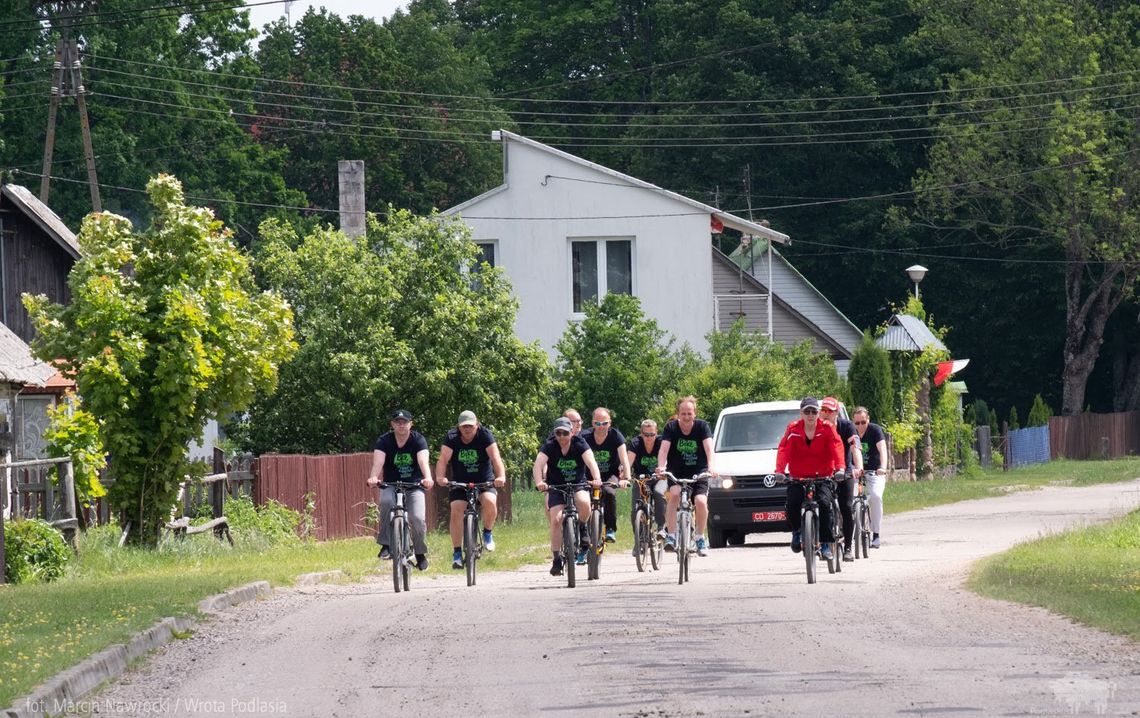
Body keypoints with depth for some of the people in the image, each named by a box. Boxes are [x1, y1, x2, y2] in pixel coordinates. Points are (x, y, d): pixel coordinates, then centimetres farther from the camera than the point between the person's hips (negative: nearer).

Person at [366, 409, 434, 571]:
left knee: (418, 519, -20)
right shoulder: (384, 441, -8)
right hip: (391, 485, 0)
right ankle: (386, 544, -26)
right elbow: (378, 462, -26)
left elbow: (423, 461, -27)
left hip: (414, 486, 0)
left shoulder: (418, 440, -10)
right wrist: (373, 477, -48)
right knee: (386, 501, -35)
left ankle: (420, 553, 7)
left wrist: (428, 478, -48)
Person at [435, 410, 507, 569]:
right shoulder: (452, 438, -10)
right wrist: (440, 477, -44)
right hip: (459, 483, 1)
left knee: (490, 502, -29)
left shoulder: (485, 435, -13)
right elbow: (443, 459, -23)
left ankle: (487, 533, 0)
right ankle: (457, 553, -11)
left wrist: (501, 476, -44)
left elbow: (495, 457, -26)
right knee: (456, 511, -19)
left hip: (484, 481, -1)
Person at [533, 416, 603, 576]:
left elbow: (590, 461, -27)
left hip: (578, 485, 0)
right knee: (556, 519, -17)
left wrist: (597, 479, -46)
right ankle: (557, 559, -8)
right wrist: (539, 482, -47)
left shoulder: (579, 444, -12)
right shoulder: (550, 446, -12)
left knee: (584, 503, -33)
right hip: (556, 487, 0)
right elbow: (539, 464, -27)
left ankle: (582, 528, -1)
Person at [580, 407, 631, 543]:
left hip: (611, 475, -2)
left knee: (609, 492, -32)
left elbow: (624, 459, -28)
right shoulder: (585, 437, -16)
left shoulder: (615, 436, -18)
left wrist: (626, 478, -44)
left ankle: (611, 529, -20)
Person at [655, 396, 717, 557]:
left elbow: (709, 447, -22)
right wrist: (661, 467, -40)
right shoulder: (671, 427, -8)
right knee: (674, 494, -30)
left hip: (698, 472, 0)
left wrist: (710, 466, -40)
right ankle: (671, 536, -25)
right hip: (676, 471, 0)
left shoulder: (702, 426, -9)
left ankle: (700, 538, 2)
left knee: (701, 501, -21)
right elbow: (664, 448, -20)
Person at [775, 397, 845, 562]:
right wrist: (779, 471, -28)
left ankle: (825, 544, -15)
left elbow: (837, 447, -15)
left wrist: (840, 467, -32)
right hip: (798, 478, 1)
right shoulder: (793, 429, -2)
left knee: (824, 503, -25)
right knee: (792, 503, -23)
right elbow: (784, 450, -12)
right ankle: (797, 531, 8)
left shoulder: (827, 429, -3)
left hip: (823, 477, -1)